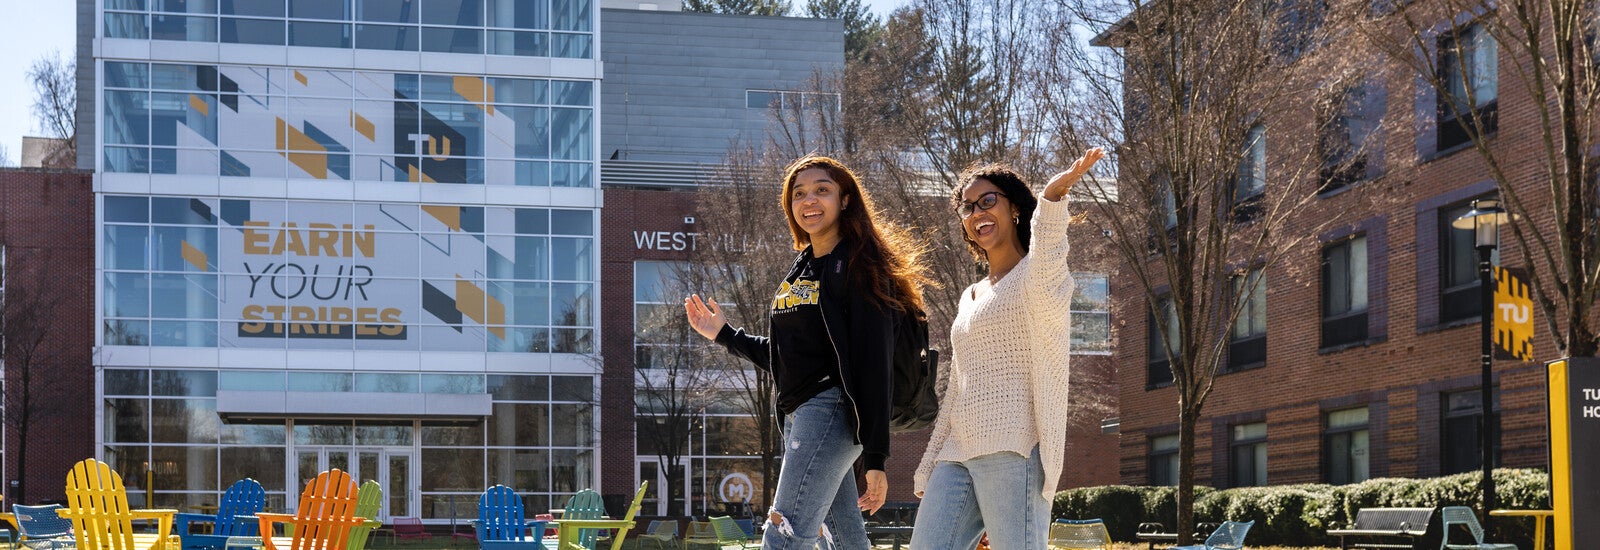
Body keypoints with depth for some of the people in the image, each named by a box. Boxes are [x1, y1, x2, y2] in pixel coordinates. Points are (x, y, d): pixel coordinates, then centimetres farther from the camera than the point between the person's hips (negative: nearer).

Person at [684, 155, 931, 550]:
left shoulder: (858, 267, -7)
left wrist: (875, 458, -18)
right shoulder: (800, 272, 18)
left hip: (831, 411, -8)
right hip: (797, 415, 8)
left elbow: (874, 366, -13)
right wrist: (725, 335, 19)